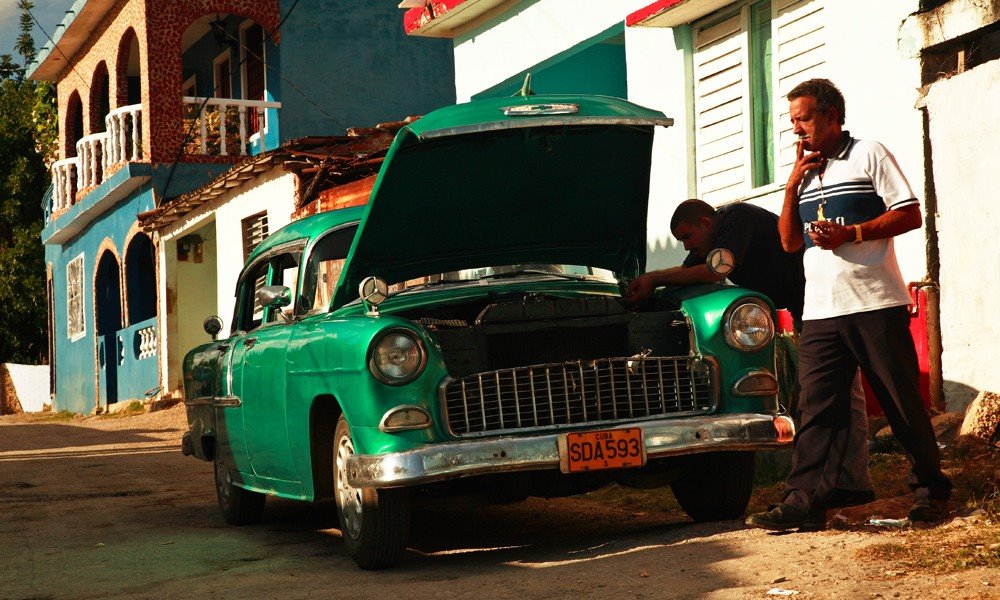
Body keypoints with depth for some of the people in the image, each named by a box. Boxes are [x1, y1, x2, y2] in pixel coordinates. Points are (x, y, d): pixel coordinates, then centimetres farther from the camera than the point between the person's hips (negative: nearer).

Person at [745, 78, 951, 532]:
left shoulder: (868, 155, 1)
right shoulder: (805, 172, 19)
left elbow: (910, 215, -5)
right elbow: (790, 242, 16)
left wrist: (852, 234, -15)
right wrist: (792, 186, 4)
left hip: (876, 305, -5)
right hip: (820, 312, 5)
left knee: (903, 402, 2)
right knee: (816, 408, -3)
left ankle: (930, 490, 14)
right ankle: (804, 500, -6)